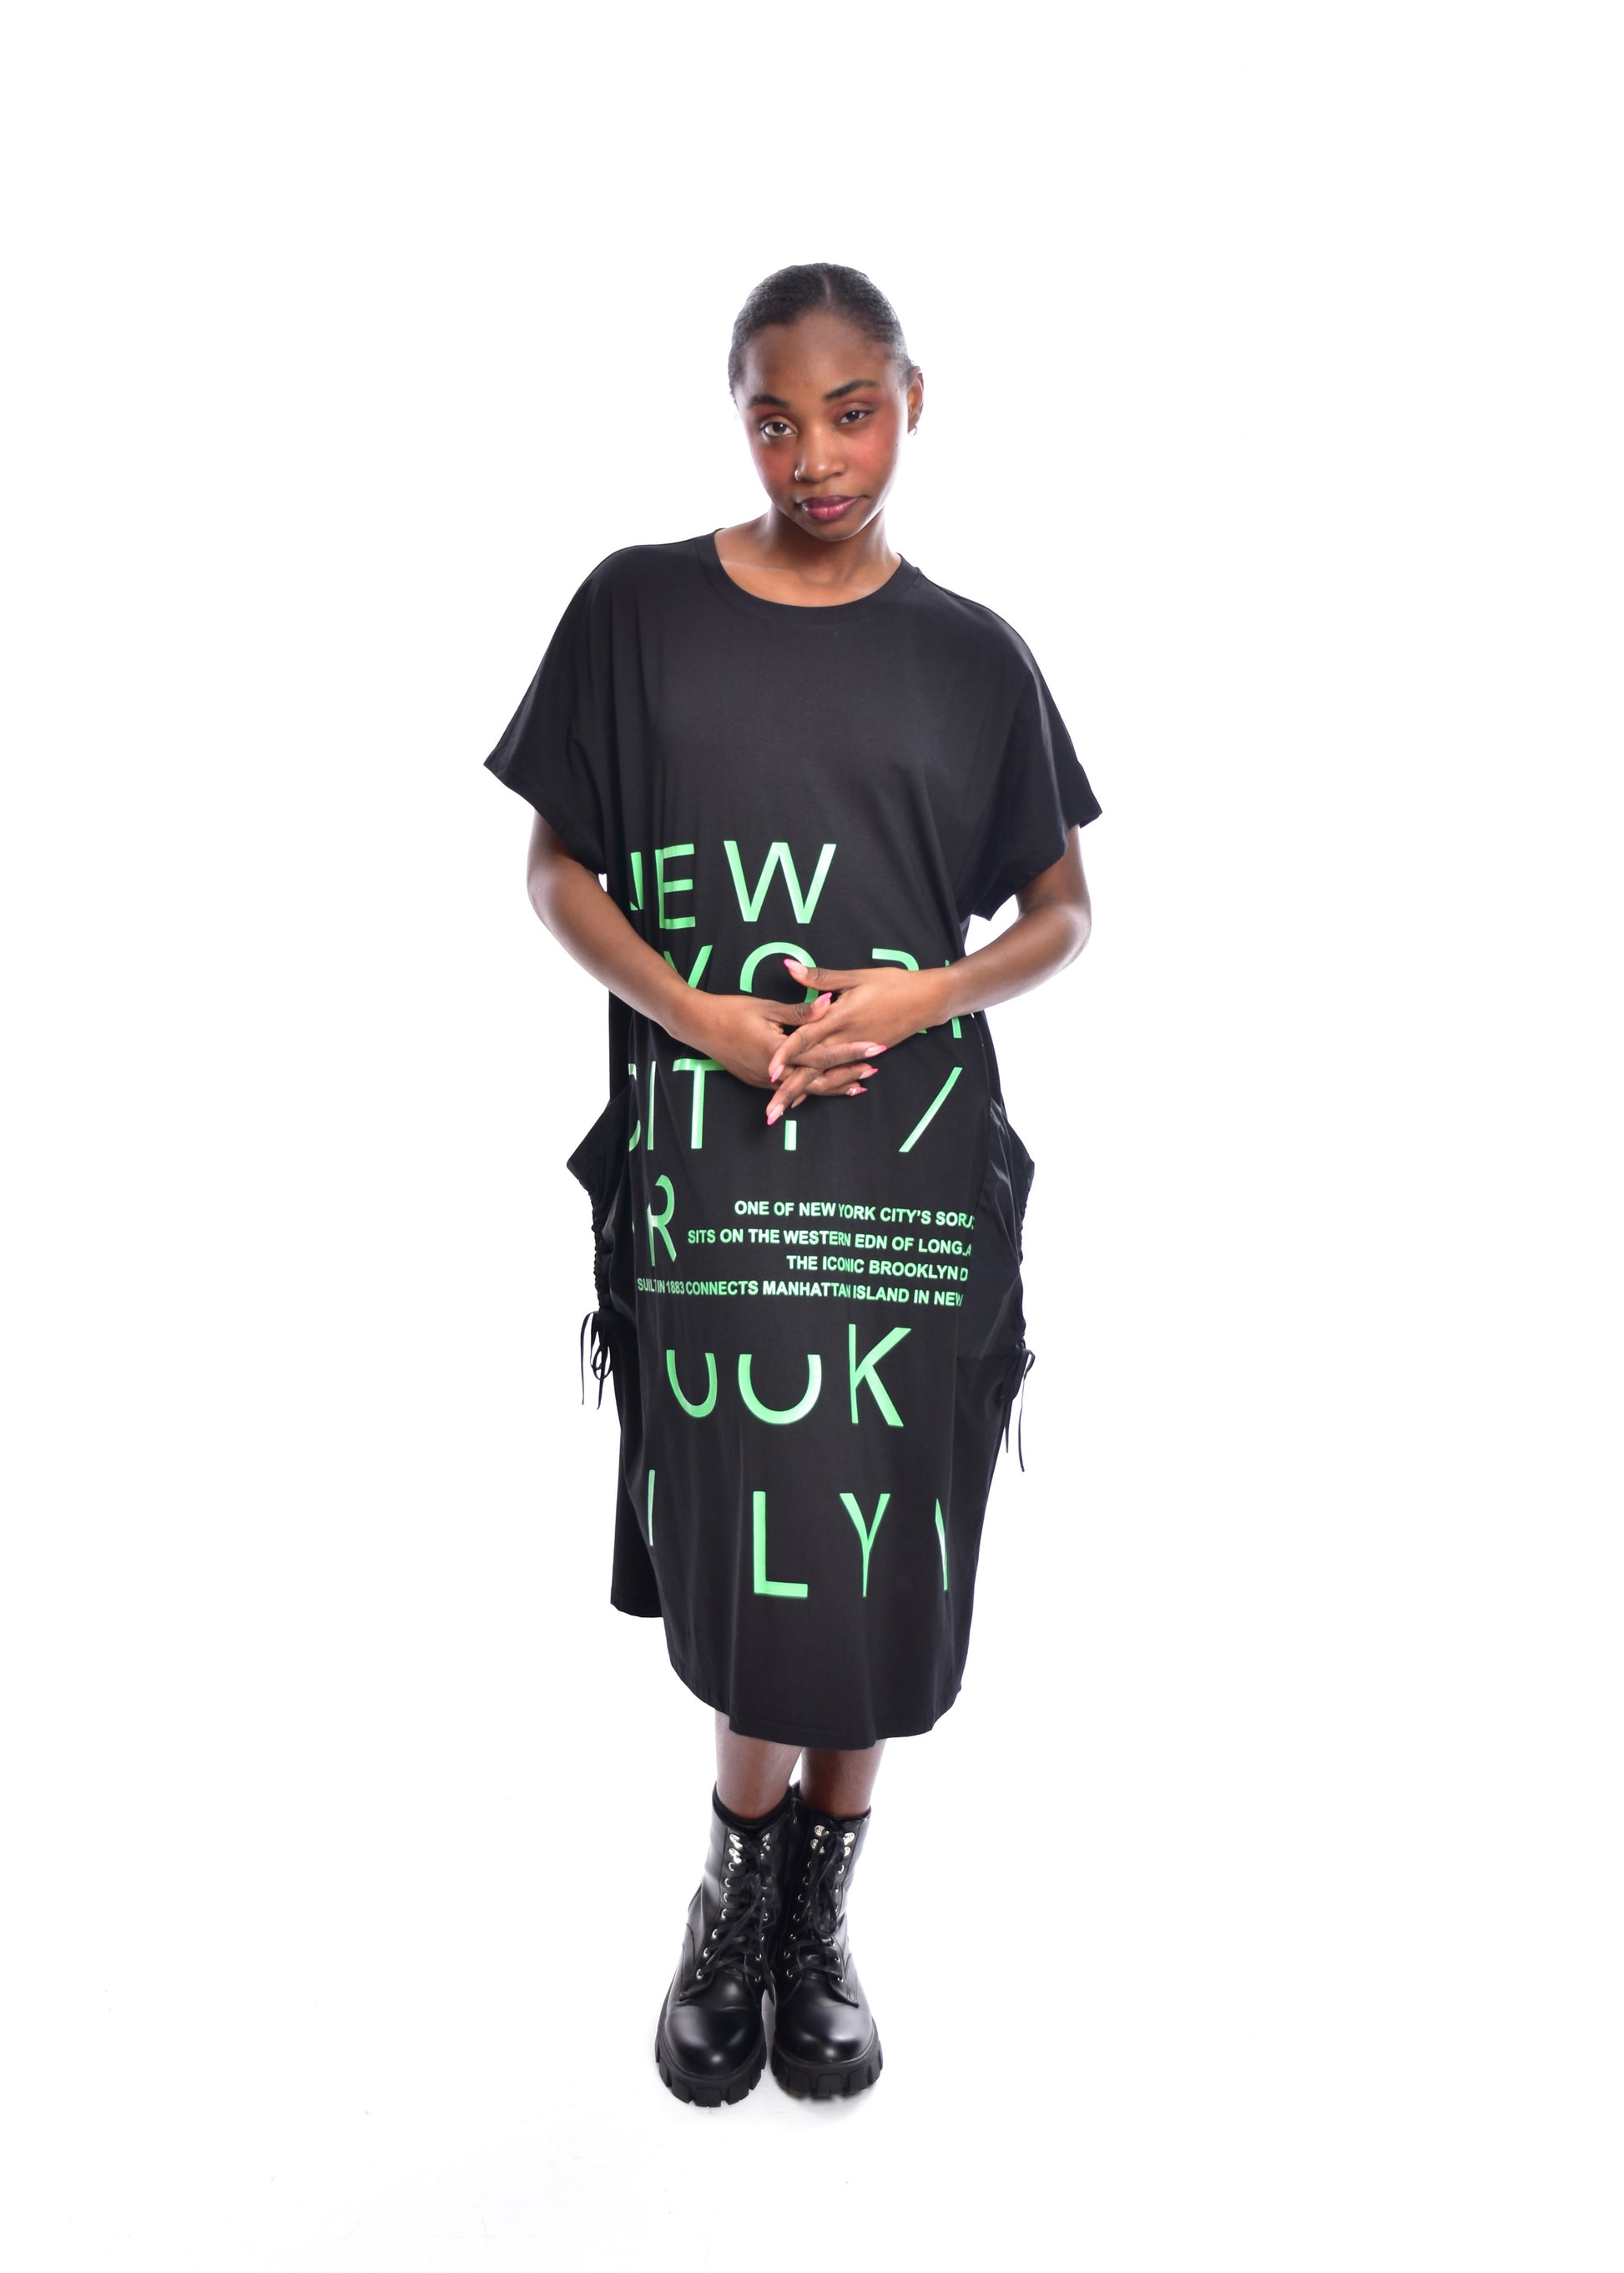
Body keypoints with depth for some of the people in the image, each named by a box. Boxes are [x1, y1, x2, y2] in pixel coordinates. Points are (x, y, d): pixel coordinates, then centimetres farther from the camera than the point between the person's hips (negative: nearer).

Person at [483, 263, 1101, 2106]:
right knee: (736, 1549, 2)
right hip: (701, 1158, -1)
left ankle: (817, 1907, 29)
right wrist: (696, 1011, -12)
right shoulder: (638, 610, 3)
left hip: (913, 1163, 1)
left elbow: (1063, 915, 9)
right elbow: (555, 869, 6)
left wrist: (920, 994, -11)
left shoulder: (971, 655, 6)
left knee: (873, 1562, 6)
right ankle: (744, 1869, 31)